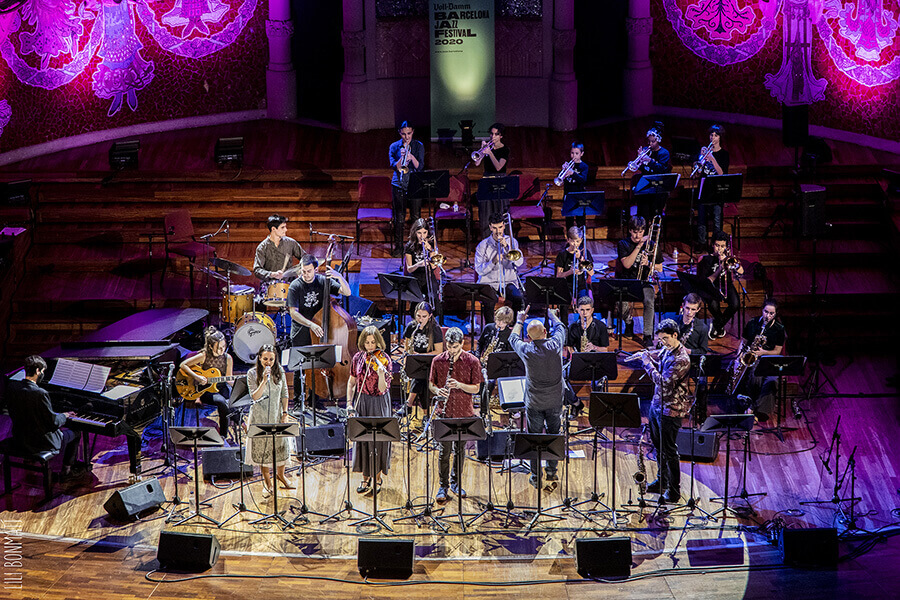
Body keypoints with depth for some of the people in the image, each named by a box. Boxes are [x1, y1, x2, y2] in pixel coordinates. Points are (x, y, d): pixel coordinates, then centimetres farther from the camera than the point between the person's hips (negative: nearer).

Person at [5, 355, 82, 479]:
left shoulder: (12, 387, -7)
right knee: (75, 433, 18)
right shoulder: (40, 394, -29)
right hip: (38, 443, -7)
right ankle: (67, 470, 29)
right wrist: (64, 416, 1)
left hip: (19, 439, 7)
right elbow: (53, 423, -22)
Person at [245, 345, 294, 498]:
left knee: (281, 444, 5)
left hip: (276, 415, 2)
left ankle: (280, 474, 31)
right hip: (260, 416, -2)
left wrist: (285, 413, 1)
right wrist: (264, 381, -27)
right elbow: (254, 397, -15)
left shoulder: (279, 371, -1)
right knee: (262, 447, 2)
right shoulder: (252, 373, -9)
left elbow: (284, 394, 6)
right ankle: (267, 482, 15)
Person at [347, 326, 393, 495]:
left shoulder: (383, 359, -12)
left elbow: (382, 389, -18)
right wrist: (349, 403, 2)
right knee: (362, 438, 6)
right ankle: (366, 478, 17)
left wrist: (381, 375, -36)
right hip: (361, 403, 4)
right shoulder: (358, 358, 1)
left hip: (379, 403, -4)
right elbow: (352, 382, 11)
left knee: (378, 439, 1)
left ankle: (377, 478, 13)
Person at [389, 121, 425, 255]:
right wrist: (402, 158, -25)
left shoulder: (418, 146, 3)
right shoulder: (394, 147, 3)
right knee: (399, 217, 1)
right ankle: (398, 246, 9)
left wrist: (412, 157, -24)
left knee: (416, 216, 1)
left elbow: (420, 166, -7)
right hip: (399, 186, 0)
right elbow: (394, 166, -7)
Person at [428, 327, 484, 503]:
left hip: (464, 412, 0)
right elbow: (431, 384, 8)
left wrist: (459, 385, -20)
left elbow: (476, 388, -2)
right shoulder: (438, 361, 0)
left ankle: (456, 482, 26)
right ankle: (443, 486, 8)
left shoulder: (472, 361, -3)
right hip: (444, 412, 0)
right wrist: (437, 391, -15)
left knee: (460, 450, 11)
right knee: (444, 450, -1)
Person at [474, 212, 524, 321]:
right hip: (489, 283, -1)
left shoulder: (512, 242, 9)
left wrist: (506, 247, -14)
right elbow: (479, 270, -4)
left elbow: (519, 262, -6)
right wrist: (494, 261, -20)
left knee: (518, 299, -29)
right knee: (489, 303, -33)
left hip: (509, 282, 2)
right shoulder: (483, 246, 3)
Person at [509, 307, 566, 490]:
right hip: (554, 402, 1)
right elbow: (560, 327, 10)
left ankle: (536, 477, 14)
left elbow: (513, 339, 8)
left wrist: (519, 321, 23)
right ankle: (551, 473, 18)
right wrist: (552, 313, 28)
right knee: (553, 436, 15)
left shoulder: (526, 350, -16)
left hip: (534, 403, -1)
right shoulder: (555, 345, -14)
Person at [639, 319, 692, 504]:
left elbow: (664, 382, -28)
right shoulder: (666, 350, 3)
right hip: (657, 404, 9)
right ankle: (662, 482, 39)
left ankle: (673, 492, 9)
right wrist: (646, 356, 5)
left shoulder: (681, 360, -24)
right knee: (658, 445, 22)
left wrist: (648, 364, -18)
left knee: (669, 451, -1)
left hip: (670, 409, -9)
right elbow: (656, 359, 25)